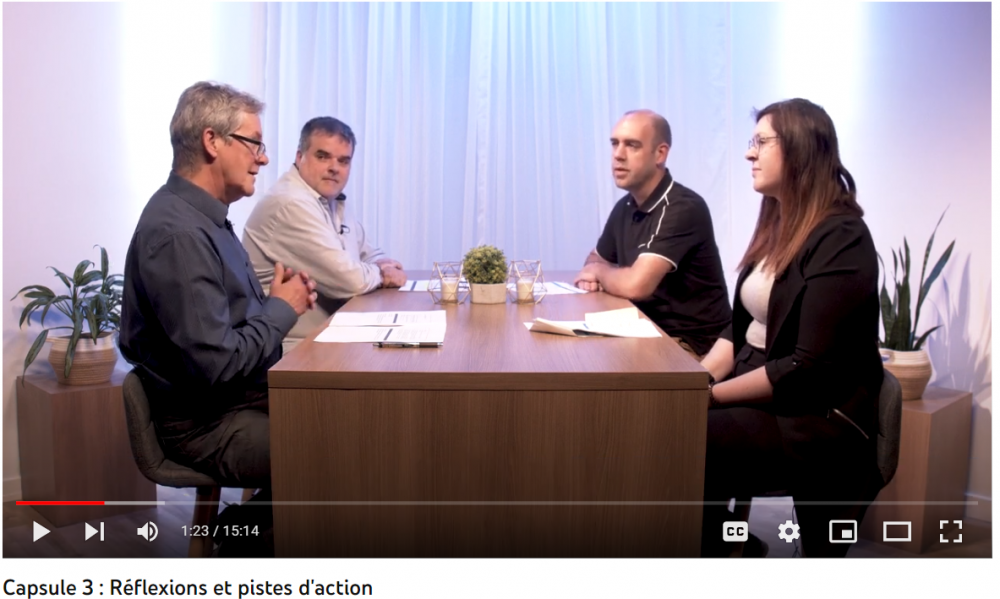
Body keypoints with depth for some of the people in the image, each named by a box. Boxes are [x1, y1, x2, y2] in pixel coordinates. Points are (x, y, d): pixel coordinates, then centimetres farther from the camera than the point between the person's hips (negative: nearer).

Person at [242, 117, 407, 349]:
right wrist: (380, 274, -2)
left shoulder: (332, 201, 11)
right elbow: (350, 280, -23)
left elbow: (371, 255, 19)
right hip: (298, 345, -9)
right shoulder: (291, 204, -20)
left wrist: (382, 268, -4)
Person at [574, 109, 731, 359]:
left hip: (693, 345, -7)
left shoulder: (684, 208, -20)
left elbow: (635, 285, -30)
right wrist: (591, 276, -4)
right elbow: (595, 259, 21)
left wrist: (598, 271, -8)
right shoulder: (625, 207, 6)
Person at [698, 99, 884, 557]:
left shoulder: (841, 240, -14)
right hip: (757, 394, 7)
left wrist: (711, 395, -17)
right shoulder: (777, 225, 11)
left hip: (819, 420, -7)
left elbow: (809, 368, -19)